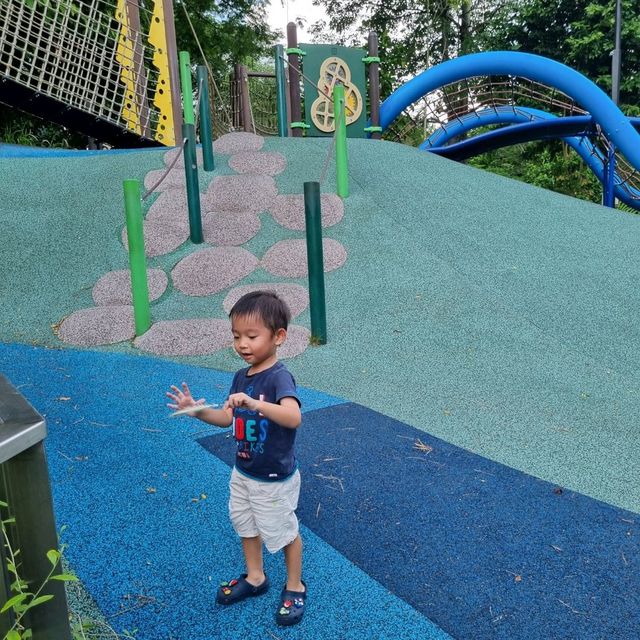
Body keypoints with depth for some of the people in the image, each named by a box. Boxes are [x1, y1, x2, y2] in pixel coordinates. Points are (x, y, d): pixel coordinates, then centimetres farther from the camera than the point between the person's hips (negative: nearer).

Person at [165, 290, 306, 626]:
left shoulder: (279, 377, -27)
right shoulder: (241, 377, -1)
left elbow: (293, 417, -43)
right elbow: (227, 418, 6)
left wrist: (254, 403, -54)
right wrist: (197, 411, -10)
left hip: (275, 479, -8)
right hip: (243, 473, 8)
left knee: (283, 531, 11)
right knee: (245, 523, 24)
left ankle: (295, 587, 35)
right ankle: (255, 577, 47)